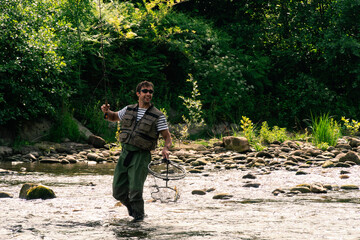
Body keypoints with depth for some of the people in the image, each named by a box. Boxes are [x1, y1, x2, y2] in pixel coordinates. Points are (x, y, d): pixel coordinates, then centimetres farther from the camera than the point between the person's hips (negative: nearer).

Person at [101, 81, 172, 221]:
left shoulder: (158, 116, -1)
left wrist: (166, 148, -22)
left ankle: (138, 214, 14)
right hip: (125, 153, 4)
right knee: (118, 191, 5)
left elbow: (167, 137, -1)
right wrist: (107, 112, 6)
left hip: (141, 156, -4)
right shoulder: (128, 110, 11)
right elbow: (113, 117, 28)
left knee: (135, 190, -11)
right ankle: (131, 207, 32)